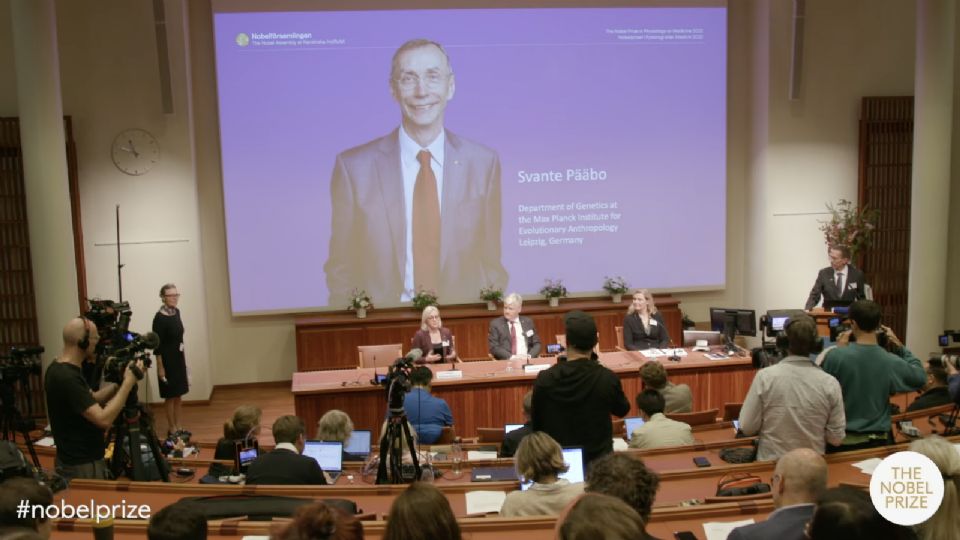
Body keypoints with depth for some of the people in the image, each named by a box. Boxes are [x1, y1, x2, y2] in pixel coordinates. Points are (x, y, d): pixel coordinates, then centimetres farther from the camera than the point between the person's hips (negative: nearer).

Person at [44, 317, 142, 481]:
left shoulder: (58, 369, 4)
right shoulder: (67, 377, -27)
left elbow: (91, 400, 14)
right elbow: (103, 420, -31)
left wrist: (119, 383, 2)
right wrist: (128, 382, -24)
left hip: (74, 461, 9)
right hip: (82, 466, -9)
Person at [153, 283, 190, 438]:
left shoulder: (176, 312, 5)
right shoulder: (160, 318, -17)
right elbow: (157, 345, -17)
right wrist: (160, 367, -18)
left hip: (179, 358, 7)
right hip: (167, 360, -7)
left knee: (179, 396, 12)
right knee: (171, 396, 3)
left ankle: (178, 427, 21)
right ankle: (172, 429, 14)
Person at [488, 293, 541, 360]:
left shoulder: (528, 322, 13)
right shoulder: (495, 324, 4)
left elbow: (536, 344, 12)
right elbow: (494, 347, -4)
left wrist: (529, 356, -8)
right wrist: (511, 357, -17)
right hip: (506, 362, -2)